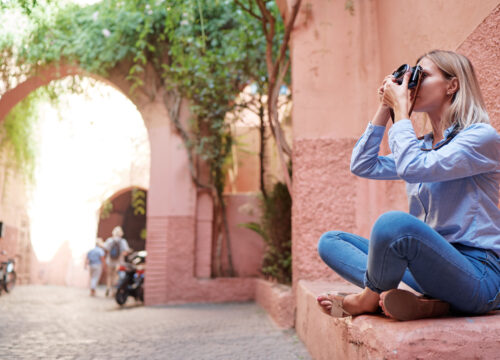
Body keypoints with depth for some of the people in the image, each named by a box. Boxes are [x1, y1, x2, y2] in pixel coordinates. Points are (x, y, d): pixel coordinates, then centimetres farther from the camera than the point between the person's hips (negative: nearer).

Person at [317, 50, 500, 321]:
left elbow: (411, 168, -22)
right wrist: (384, 108, 12)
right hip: (434, 265, 8)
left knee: (394, 222, -36)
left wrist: (400, 108, -10)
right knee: (330, 241, 2)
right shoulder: (423, 147, 17)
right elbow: (362, 165, 14)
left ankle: (369, 300, -5)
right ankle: (419, 300, -19)